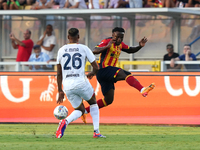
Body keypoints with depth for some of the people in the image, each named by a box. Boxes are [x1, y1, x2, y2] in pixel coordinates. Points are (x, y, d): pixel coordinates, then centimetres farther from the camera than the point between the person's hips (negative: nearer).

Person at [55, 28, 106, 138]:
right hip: (81, 82, -3)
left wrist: (60, 91, 19)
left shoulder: (61, 50, 10)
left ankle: (65, 122, -13)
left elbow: (59, 74, 13)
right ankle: (96, 132, 14)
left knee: (80, 110, 20)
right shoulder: (84, 48, 1)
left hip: (67, 85, 3)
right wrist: (92, 74, 27)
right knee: (93, 103, 25)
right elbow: (96, 68, 4)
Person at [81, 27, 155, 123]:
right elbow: (94, 51, -22)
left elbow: (130, 50, 27)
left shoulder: (120, 44, 15)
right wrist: (107, 46, -36)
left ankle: (85, 111, 19)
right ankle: (142, 90, -51)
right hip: (103, 69, -10)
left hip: (108, 74, 10)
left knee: (109, 100, 12)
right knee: (124, 74, -31)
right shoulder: (107, 42, -10)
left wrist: (140, 46, 8)